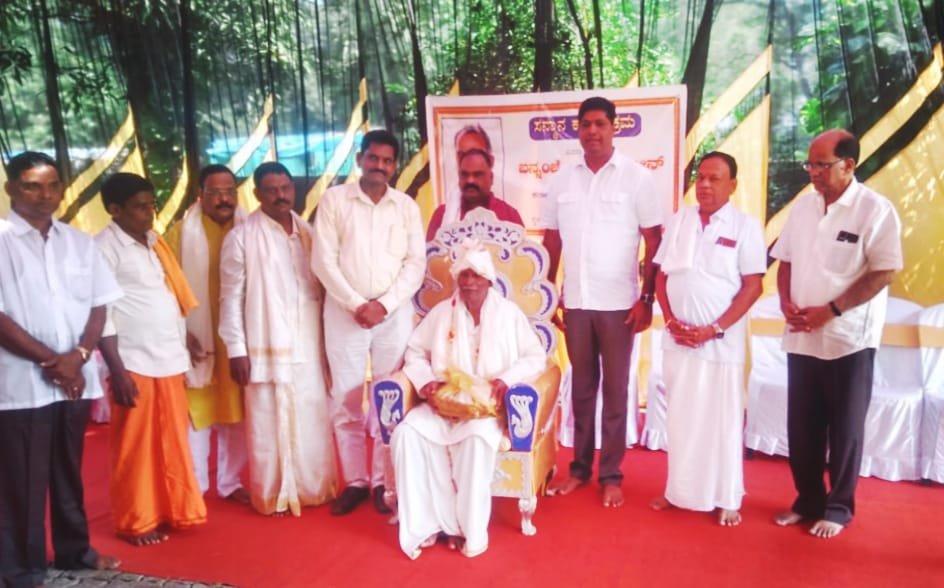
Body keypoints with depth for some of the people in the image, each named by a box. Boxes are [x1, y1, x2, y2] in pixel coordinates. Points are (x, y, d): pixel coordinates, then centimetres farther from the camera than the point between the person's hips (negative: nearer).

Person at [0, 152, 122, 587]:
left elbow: (99, 305, 7)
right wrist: (49, 360, -12)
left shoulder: (79, 242, 9)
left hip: (75, 379, 4)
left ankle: (73, 549, 30)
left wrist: (77, 356, -8)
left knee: (69, 472, 16)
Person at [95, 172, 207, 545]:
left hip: (169, 360, 7)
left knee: (173, 441, 13)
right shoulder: (104, 247, -8)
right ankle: (137, 522, 19)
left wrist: (185, 343, 13)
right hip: (134, 364, -6)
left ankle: (177, 511, 26)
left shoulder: (155, 243, 13)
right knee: (135, 447, 5)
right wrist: (117, 370, -15)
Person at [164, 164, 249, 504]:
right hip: (197, 341, -2)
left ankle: (231, 482, 25)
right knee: (197, 413, 7)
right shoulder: (180, 234, -2)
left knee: (236, 413, 9)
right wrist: (181, 334, -11)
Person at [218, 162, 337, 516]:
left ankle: (314, 488, 27)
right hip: (268, 348, -4)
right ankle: (273, 496, 20)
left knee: (313, 420, 11)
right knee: (270, 423, 4)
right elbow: (231, 298, -6)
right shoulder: (241, 237, -6)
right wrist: (236, 349, -9)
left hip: (309, 346, 4)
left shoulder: (308, 232, 8)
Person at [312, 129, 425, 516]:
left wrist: (384, 304, -11)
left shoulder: (406, 206, 6)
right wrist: (356, 304, -11)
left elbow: (416, 263, 1)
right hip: (344, 312, 0)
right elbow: (323, 260, -4)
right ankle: (354, 481, 17)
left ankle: (383, 481, 17)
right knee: (346, 400, 4)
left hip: (394, 313, 1)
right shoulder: (334, 199, 2)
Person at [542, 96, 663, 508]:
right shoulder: (562, 180, 6)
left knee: (615, 389, 7)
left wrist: (646, 298, -9)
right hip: (575, 302, 3)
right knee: (581, 387, 13)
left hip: (618, 303, -3)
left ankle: (611, 475, 18)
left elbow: (654, 242, -4)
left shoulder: (636, 177, -4)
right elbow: (552, 241, 10)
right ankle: (580, 467, 25)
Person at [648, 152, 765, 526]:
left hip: (723, 342, -3)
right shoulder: (678, 222, 7)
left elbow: (753, 286, -8)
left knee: (723, 421, 5)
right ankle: (680, 490, 26)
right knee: (680, 417, 12)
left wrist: (715, 329, -15)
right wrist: (671, 321, -6)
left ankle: (727, 498, 20)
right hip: (678, 339, 4)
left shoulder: (746, 227, -4)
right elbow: (662, 275, 8)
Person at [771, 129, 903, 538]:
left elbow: (883, 273, -14)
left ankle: (838, 508, 23)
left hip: (849, 339, -5)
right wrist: (786, 302, -4)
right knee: (802, 426, 12)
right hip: (801, 337, 5)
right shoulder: (803, 205, 8)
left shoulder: (875, 209, -10)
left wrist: (831, 310, -17)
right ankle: (808, 501, 28)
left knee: (845, 429, 7)